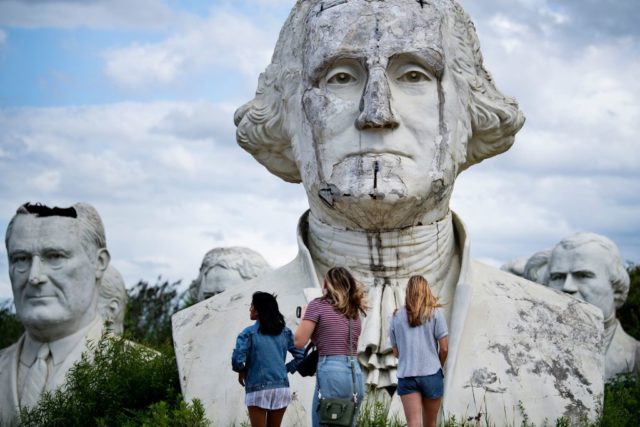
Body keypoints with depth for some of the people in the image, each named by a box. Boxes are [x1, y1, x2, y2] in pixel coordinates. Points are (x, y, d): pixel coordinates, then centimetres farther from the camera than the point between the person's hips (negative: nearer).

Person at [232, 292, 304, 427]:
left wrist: (241, 372, 3)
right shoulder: (285, 332, 7)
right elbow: (301, 356, 5)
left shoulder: (248, 333, -6)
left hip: (258, 390, -4)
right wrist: (286, 369, 13)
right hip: (281, 388, 4)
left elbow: (237, 360, -17)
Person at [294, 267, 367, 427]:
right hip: (356, 375, 6)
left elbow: (300, 341, -2)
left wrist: (303, 317, 15)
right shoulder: (354, 312, 17)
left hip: (331, 372, -6)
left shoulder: (318, 305, 0)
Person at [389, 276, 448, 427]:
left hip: (406, 376, 1)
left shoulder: (396, 317, 6)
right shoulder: (435, 313, 0)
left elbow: (396, 352, 10)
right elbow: (444, 348, -2)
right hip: (431, 374, -1)